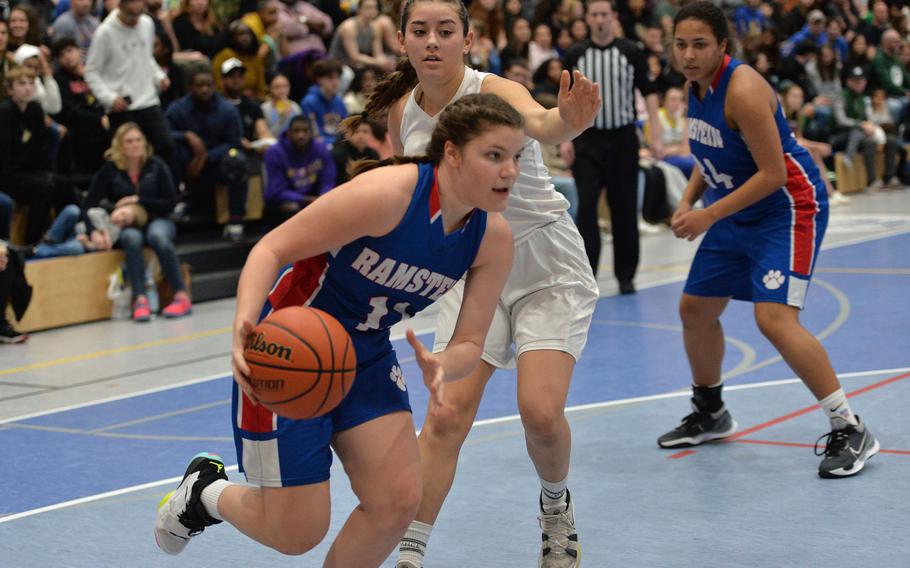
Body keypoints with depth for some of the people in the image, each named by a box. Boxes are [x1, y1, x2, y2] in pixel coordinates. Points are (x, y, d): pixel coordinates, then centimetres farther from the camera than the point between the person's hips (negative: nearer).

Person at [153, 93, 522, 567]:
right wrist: (245, 326, -42)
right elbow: (271, 249, -25)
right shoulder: (388, 194, -29)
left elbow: (469, 343, -6)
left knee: (397, 501, -9)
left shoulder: (494, 237, -11)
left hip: (367, 358, 6)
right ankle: (205, 490, 30)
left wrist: (440, 367, -31)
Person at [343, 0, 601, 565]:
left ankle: (556, 504, 18)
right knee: (447, 415, -10)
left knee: (541, 411, -15)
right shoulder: (402, 111, -4)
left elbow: (539, 123, -46)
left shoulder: (494, 91, -21)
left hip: (548, 267, -4)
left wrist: (567, 120, -69)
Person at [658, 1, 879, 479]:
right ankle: (710, 414, 36)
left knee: (774, 318, -23)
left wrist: (709, 216, -23)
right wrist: (688, 201, 1)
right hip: (737, 213, 10)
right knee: (695, 309, 15)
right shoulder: (695, 86, 3)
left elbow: (772, 174, -25)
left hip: (788, 207, -10)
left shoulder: (742, 89, -24)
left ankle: (850, 431, -16)